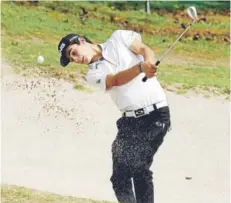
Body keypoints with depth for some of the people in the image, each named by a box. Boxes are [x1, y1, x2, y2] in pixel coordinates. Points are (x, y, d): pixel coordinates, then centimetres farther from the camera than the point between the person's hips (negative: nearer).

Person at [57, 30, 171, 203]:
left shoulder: (119, 38, 8)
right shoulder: (94, 74, 8)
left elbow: (144, 49, -6)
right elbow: (116, 80, -12)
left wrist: (150, 62, -31)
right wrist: (141, 67, -32)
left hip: (156, 114, -4)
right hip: (130, 121, 4)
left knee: (140, 169, -12)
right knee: (120, 176, 2)